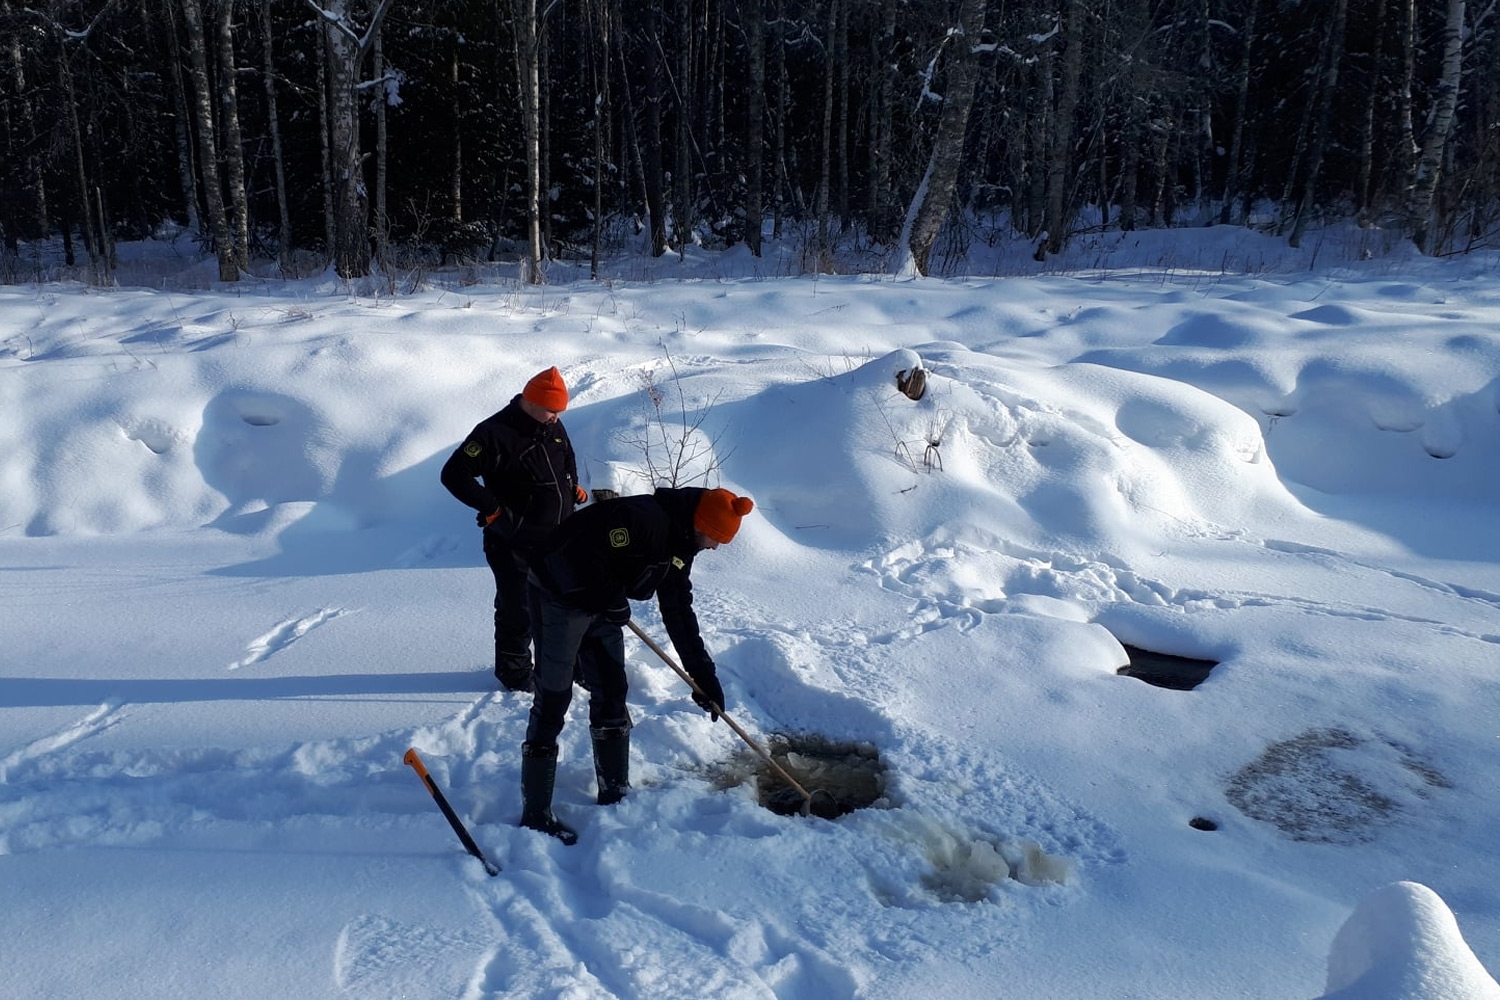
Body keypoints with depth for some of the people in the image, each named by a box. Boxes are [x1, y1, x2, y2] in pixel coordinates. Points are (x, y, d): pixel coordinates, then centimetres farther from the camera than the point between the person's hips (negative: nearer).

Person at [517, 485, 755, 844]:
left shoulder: (681, 547, 4)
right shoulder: (643, 518, -27)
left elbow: (679, 613, 10)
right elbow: (581, 553, -33)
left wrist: (704, 675, 8)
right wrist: (611, 600, -20)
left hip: (600, 605, 10)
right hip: (559, 596, -10)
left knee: (612, 695, 12)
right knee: (553, 701, -6)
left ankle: (614, 796, 25)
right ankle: (535, 814, 3)